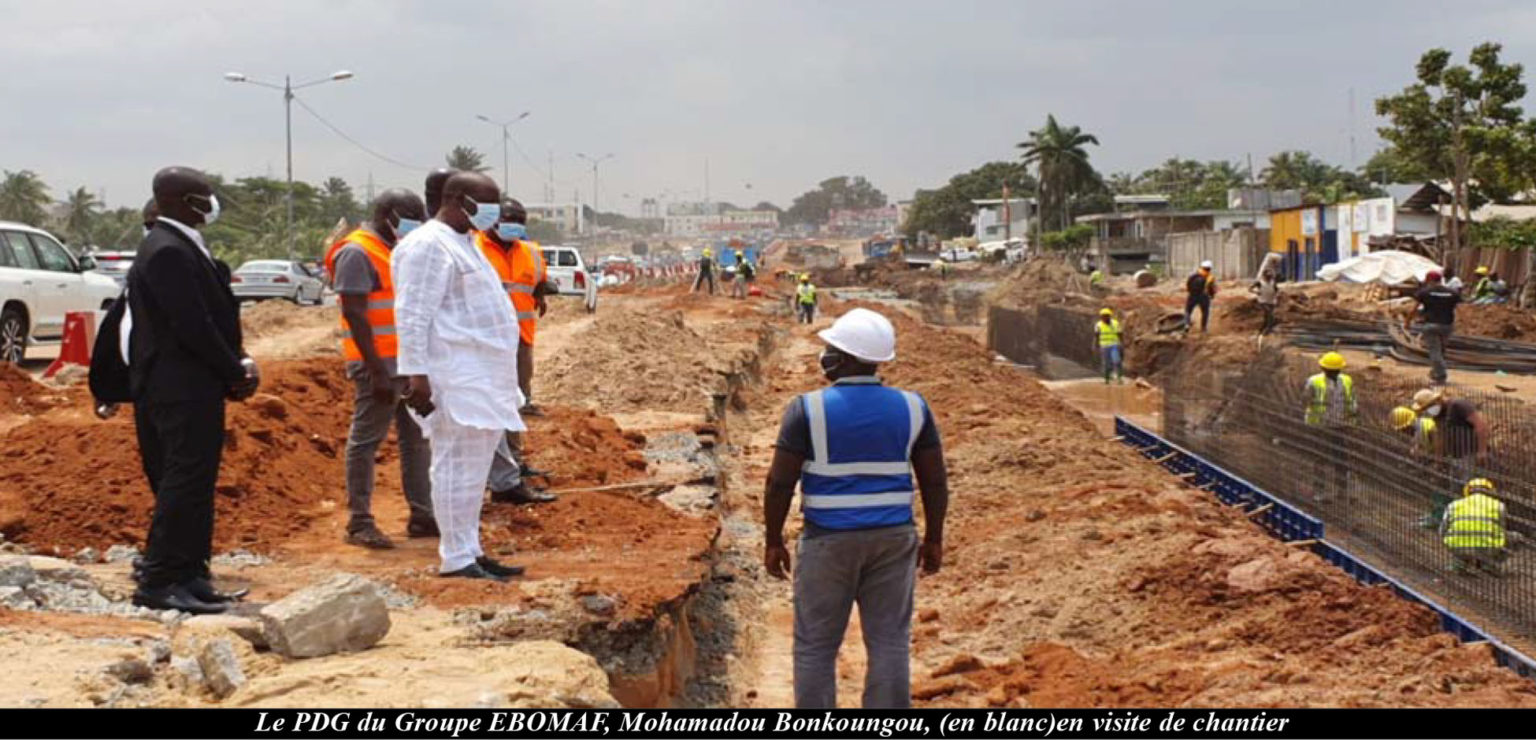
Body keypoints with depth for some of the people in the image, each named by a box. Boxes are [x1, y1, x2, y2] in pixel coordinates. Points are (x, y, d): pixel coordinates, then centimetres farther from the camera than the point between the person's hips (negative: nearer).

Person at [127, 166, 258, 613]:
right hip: (182, 388, -10)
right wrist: (236, 372, -12)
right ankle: (159, 582, -2)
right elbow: (192, 325, -21)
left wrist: (238, 363, 5)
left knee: (193, 484, 13)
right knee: (185, 483, -7)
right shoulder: (168, 252, -17)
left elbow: (213, 315, 17)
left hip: (194, 387, 10)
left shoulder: (181, 246, 16)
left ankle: (189, 577, 19)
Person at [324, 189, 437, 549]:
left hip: (408, 363, 9)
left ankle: (422, 516, 18)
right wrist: (377, 371, -22)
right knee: (366, 440, -4)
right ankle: (359, 523, 1)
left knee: (417, 438, 11)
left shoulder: (396, 251, 17)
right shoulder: (358, 253, -12)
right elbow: (355, 316, -18)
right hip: (379, 366, -9)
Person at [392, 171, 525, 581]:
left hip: (482, 381, 10)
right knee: (459, 465, -7)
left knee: (474, 467, 13)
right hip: (456, 380, -10)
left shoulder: (462, 242, 20)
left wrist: (502, 379, 25)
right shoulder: (429, 245, -12)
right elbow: (413, 316, -18)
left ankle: (470, 552, 19)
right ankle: (456, 559, -3)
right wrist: (415, 374, -23)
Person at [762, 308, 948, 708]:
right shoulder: (912, 407, -2)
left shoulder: (808, 409, -11)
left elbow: (779, 483, -11)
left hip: (829, 542, -2)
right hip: (892, 540, 3)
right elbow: (935, 481, 1)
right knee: (890, 645, 9)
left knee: (815, 647, 9)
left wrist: (773, 541, 1)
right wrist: (934, 538, 12)